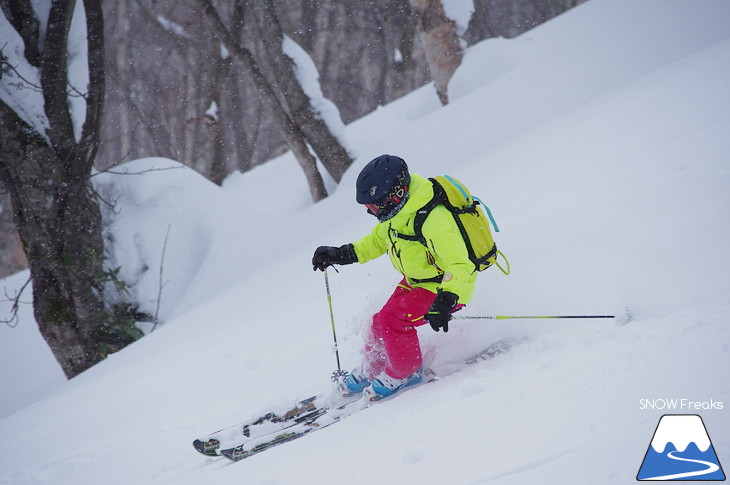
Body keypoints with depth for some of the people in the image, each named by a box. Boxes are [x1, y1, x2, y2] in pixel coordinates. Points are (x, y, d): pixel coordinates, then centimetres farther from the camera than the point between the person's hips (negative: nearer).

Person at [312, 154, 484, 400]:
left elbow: (459, 265, -39)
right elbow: (379, 240, 14)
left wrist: (444, 301, -52)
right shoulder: (397, 210, -6)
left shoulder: (433, 220, -35)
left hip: (450, 287, -9)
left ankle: (405, 374, 4)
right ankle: (371, 371, 30)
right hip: (416, 282, 9)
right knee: (382, 322, 5)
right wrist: (341, 255, 8)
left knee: (393, 319, -19)